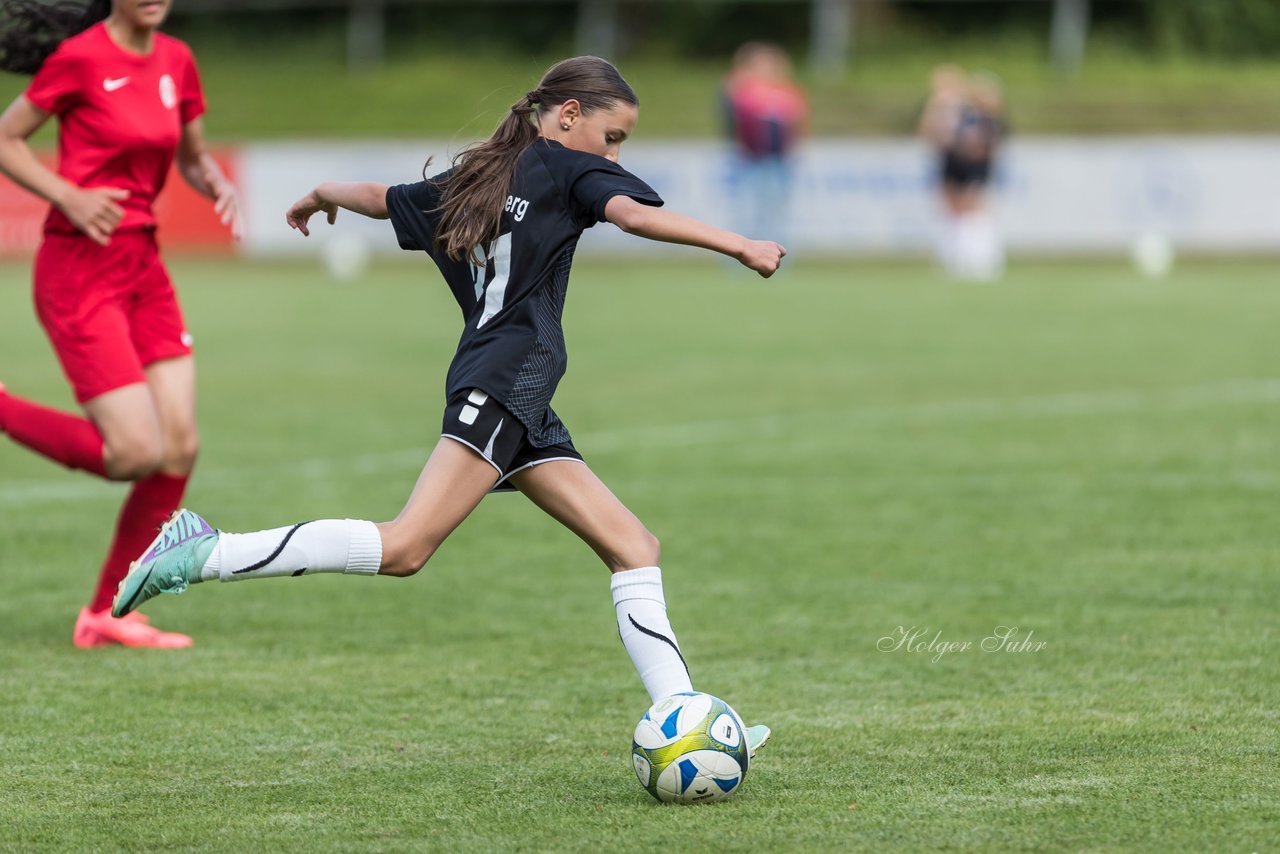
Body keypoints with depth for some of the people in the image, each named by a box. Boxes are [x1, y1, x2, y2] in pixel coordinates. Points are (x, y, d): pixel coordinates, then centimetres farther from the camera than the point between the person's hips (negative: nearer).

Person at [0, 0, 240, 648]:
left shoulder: (175, 61, 9)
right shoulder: (80, 58, -11)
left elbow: (193, 158, 20)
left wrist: (218, 186, -2)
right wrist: (70, 196, -18)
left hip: (143, 267, 7)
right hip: (79, 271, -7)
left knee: (179, 450, 0)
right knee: (137, 453, -13)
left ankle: (107, 615, 13)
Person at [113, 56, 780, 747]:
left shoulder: (469, 184, 24)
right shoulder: (564, 166, 5)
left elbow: (379, 197, 38)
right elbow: (636, 215, -13)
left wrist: (320, 195, 59)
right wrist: (737, 245, -14)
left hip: (522, 408, 10)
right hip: (506, 378, -10)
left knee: (633, 547, 6)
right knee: (404, 547, -20)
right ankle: (206, 554, -21)